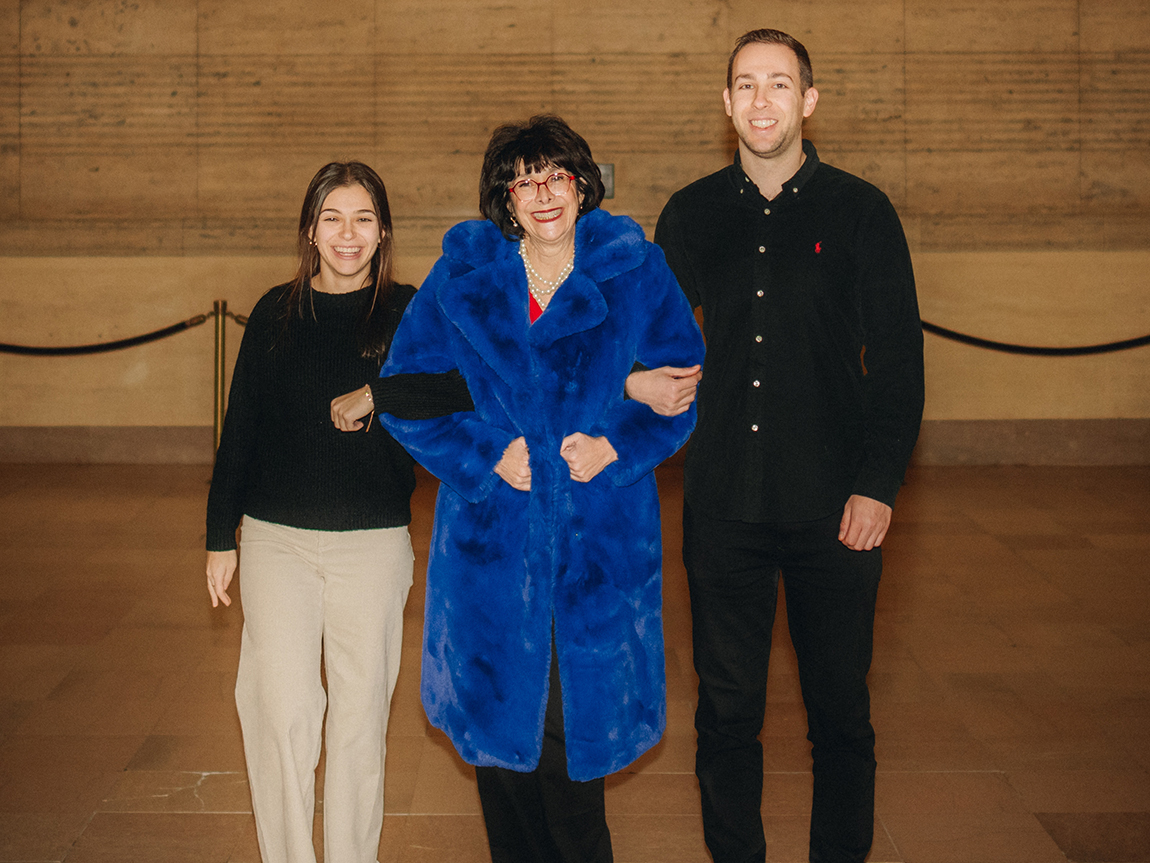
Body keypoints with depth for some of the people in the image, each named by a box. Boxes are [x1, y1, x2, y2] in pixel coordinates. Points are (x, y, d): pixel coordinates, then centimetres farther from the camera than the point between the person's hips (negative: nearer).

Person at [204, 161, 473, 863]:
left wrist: (373, 395, -19)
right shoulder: (276, 314, 7)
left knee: (360, 714, 7)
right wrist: (221, 536, 10)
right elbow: (239, 430, 11)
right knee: (280, 713, -3)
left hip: (373, 543, -1)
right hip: (276, 541, 1)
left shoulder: (409, 312, 1)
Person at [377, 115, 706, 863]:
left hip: (599, 543, -1)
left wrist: (618, 446, -9)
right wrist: (486, 455, -6)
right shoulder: (460, 277, 3)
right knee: (499, 716, 7)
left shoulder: (635, 272, 2)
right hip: (493, 539, 1)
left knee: (576, 722, 1)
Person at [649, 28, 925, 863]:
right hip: (723, 505, 2)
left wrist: (878, 485, -8)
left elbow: (899, 361, -1)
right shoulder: (691, 215, 7)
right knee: (727, 707, 9)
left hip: (834, 507, -1)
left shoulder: (860, 212, 0)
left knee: (839, 708, 7)